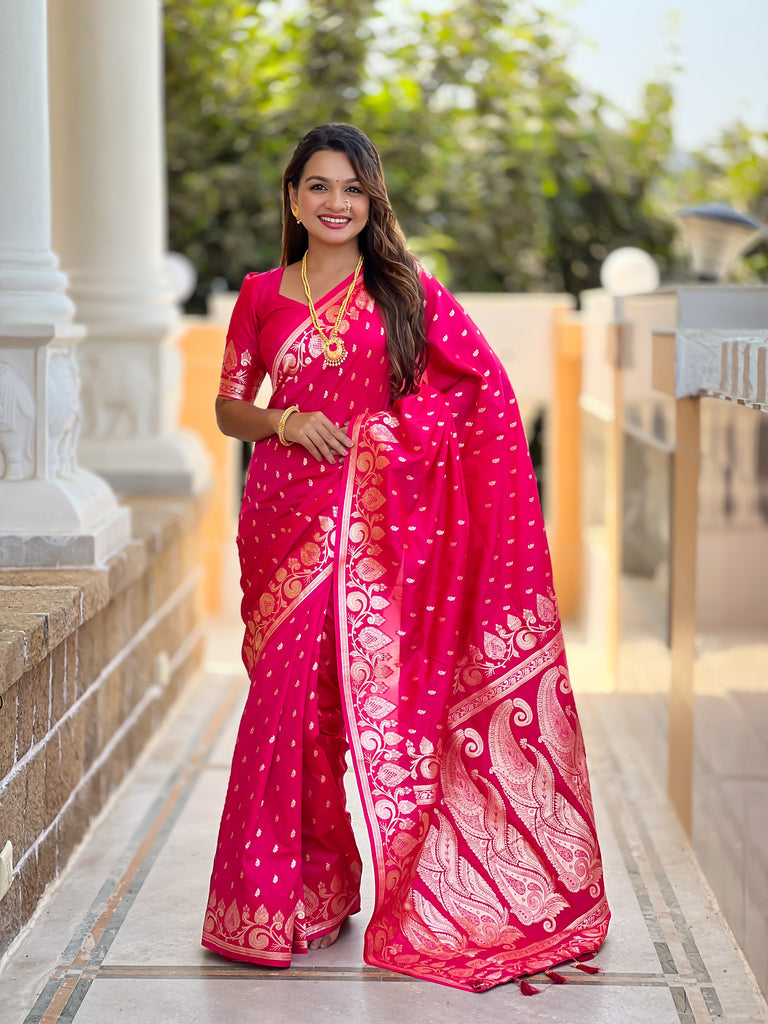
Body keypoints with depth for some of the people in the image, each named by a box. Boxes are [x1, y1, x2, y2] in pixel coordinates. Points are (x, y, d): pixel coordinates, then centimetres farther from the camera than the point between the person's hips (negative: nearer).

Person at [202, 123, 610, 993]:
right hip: (286, 514, 1)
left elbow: (486, 387, 5)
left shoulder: (406, 292, 4)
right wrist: (284, 421, -7)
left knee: (374, 688, -3)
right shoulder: (262, 296, 9)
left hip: (377, 523, -1)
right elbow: (227, 407, 12)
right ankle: (281, 897, 15)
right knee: (288, 698, 0)